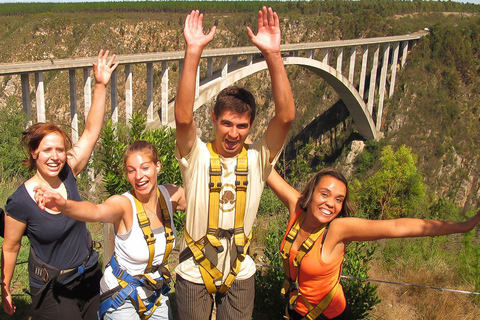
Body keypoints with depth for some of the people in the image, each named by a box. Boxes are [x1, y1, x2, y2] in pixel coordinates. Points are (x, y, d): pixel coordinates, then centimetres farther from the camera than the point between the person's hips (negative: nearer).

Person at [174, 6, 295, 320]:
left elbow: (286, 116, -26)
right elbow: (183, 117, -34)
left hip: (240, 273, 2)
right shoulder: (198, 156, -15)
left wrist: (273, 53, -36)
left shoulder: (257, 159, -12)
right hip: (194, 273, -1)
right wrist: (194, 51, -41)